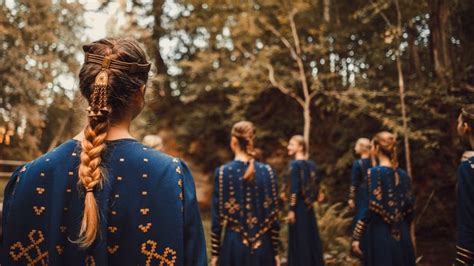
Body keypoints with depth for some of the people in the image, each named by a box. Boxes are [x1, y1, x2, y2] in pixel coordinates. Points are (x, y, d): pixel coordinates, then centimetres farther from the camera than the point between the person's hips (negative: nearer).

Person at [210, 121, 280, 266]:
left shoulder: (223, 172, -8)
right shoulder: (267, 171, -2)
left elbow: (217, 217, -6)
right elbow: (274, 216, -1)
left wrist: (215, 252, 3)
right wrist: (275, 251, 8)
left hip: (234, 245, -1)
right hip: (263, 246, 2)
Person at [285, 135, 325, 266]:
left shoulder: (295, 164, -13)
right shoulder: (311, 164, 8)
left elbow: (294, 189, -17)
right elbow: (317, 183, 10)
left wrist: (291, 209, -15)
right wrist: (311, 199, 17)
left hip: (299, 206, -7)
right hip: (308, 206, 7)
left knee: (299, 240, 1)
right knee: (311, 237, 14)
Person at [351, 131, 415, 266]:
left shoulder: (375, 172, -10)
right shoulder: (403, 175, 7)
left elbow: (374, 207, -17)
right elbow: (409, 209, 8)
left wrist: (356, 236, -14)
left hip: (380, 235, -6)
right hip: (402, 236, 6)